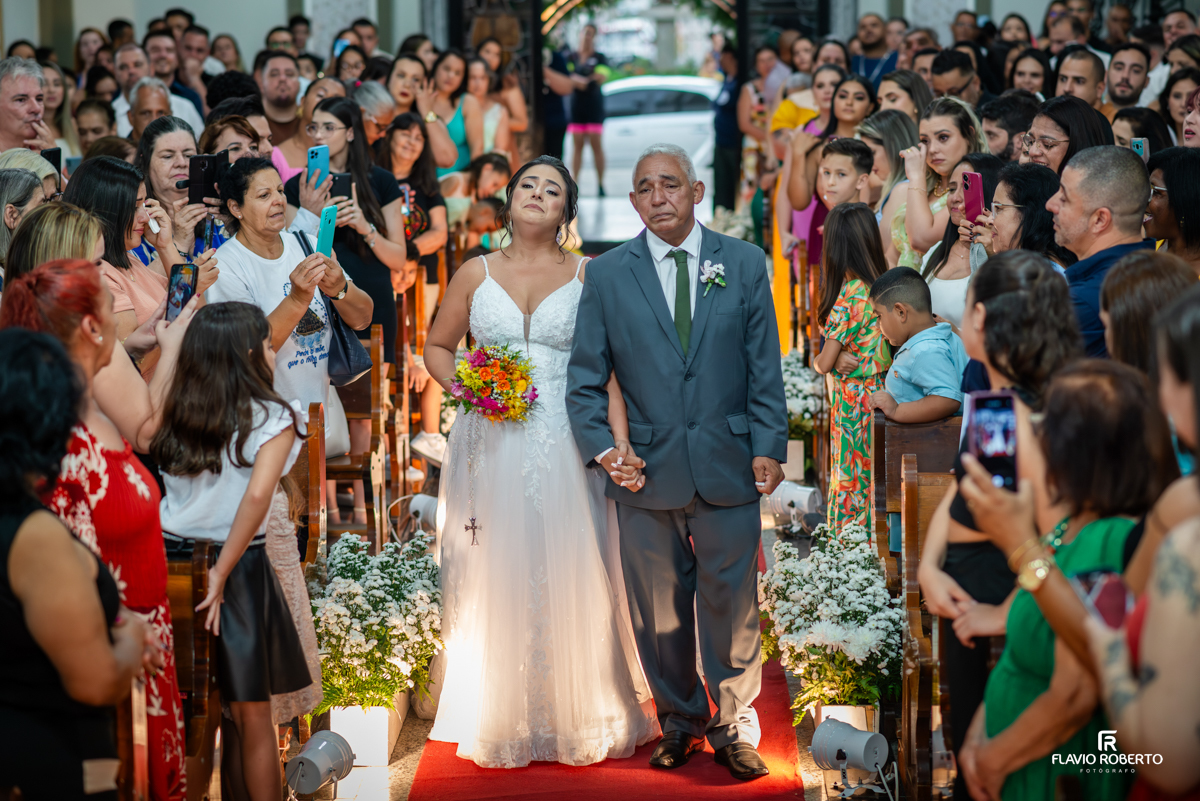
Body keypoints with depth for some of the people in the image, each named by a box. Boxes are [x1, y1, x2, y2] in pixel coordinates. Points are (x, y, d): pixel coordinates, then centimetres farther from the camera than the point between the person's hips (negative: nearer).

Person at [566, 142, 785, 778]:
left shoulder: (744, 263, 4)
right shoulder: (606, 274, 3)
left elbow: (765, 368, 4)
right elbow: (585, 377, 5)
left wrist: (768, 447, -4)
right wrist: (602, 447, -8)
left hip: (727, 466, 0)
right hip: (645, 469, 0)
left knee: (732, 602, 5)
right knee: (660, 611, 8)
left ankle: (734, 728, 20)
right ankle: (679, 724, 24)